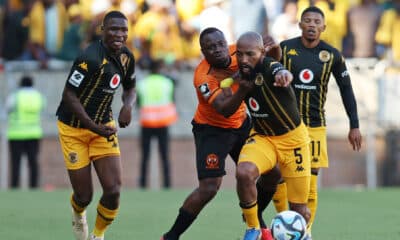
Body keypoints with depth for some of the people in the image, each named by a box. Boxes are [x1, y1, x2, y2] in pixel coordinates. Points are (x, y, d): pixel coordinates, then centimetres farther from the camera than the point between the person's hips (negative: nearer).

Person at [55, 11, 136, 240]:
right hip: (74, 129, -5)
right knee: (84, 195, 0)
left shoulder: (127, 58, -2)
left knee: (113, 191, -10)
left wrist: (128, 105, -8)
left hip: (104, 126, 5)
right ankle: (78, 215, 40)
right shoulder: (90, 58, -25)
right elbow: (69, 96, -22)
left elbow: (130, 88, 15)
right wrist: (95, 127, -25)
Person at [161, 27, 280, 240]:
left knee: (272, 176, 8)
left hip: (241, 123, 7)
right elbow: (224, 110, -39)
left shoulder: (237, 53, -13)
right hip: (212, 130, -7)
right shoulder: (204, 77, -30)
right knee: (209, 188, -20)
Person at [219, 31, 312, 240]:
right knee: (244, 172, -30)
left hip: (292, 138, -4)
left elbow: (283, 74, -55)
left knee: (299, 210, 0)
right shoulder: (241, 73, -8)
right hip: (262, 136, 4)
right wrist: (241, 90, -13)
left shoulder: (269, 67, -27)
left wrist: (283, 75, -79)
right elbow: (228, 111, 8)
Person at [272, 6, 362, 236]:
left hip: (315, 126, 0)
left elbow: (346, 89, 8)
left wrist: (354, 125, 5)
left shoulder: (332, 55, -1)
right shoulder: (285, 49, -3)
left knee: (310, 182, -4)